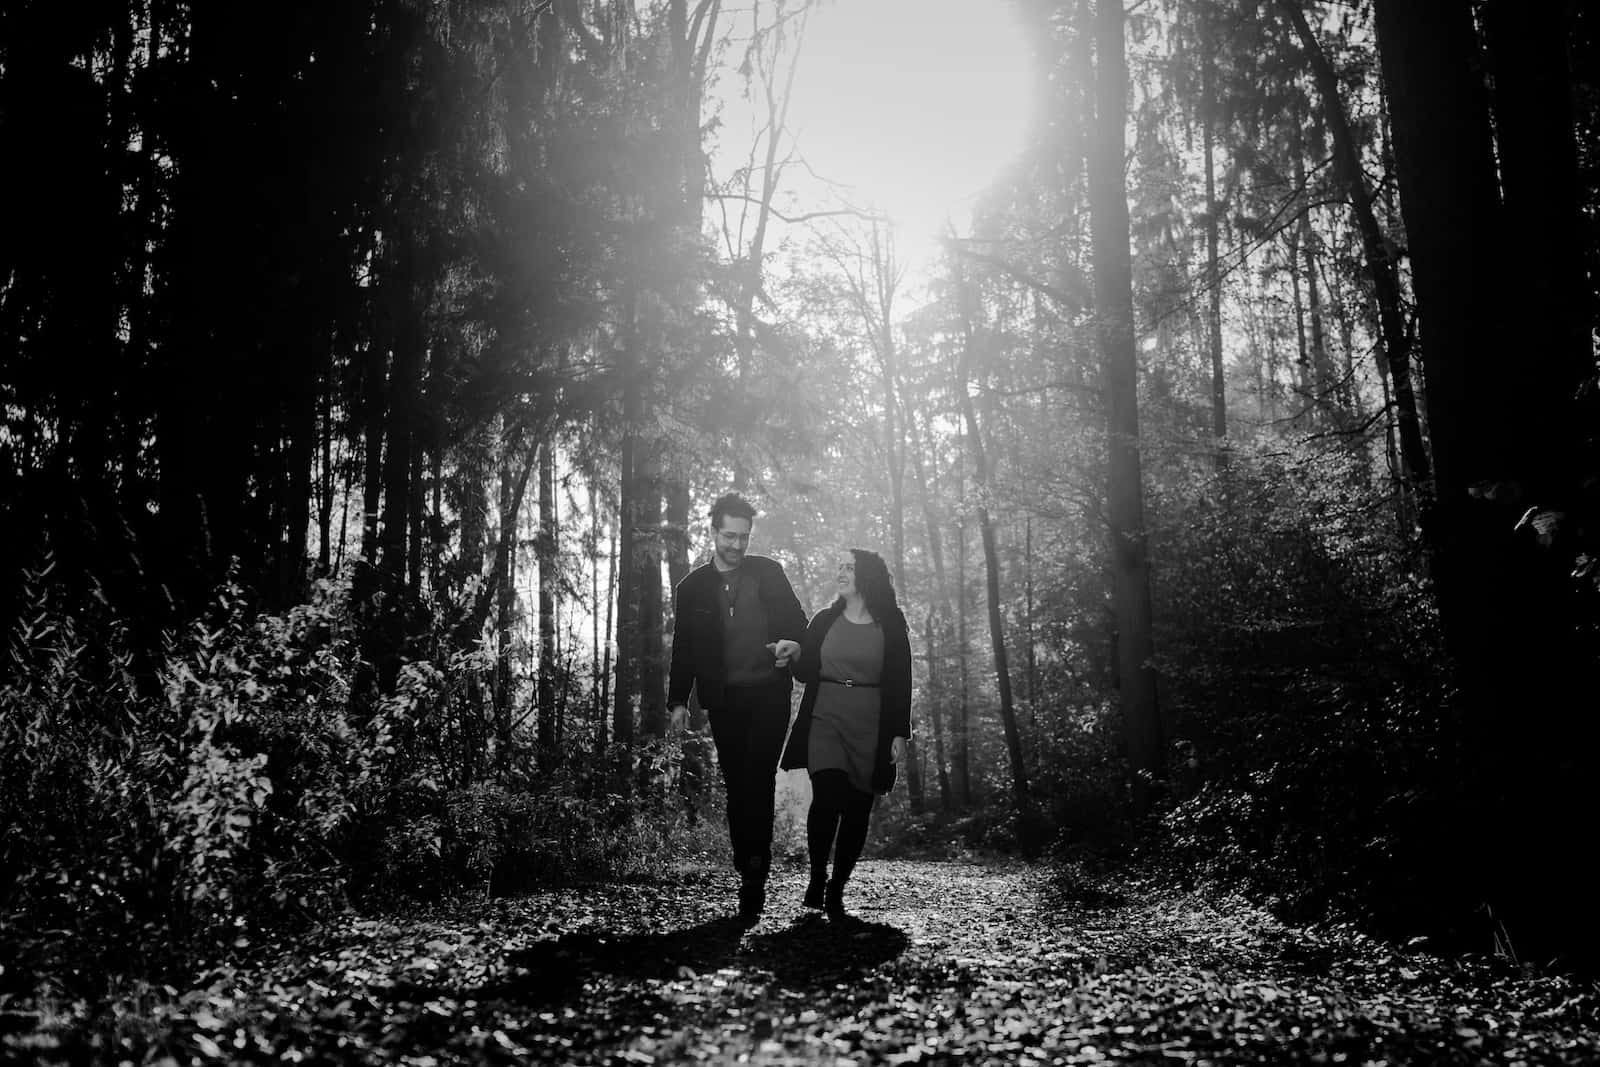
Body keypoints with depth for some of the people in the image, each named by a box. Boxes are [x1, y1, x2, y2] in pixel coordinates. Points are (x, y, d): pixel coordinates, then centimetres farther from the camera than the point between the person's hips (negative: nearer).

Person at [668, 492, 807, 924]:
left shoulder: (768, 572, 7)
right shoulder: (691, 587, 11)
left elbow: (798, 623, 7)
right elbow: (683, 649, 12)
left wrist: (793, 645, -16)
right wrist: (678, 701, 4)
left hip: (768, 695, -2)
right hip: (723, 700, 2)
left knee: (756, 782, -14)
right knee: (737, 787, 2)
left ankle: (753, 876, -12)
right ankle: (752, 878, 8)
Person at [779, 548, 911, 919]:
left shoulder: (890, 625, 4)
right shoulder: (824, 620, 11)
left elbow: (900, 681, 2)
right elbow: (806, 671, 14)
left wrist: (900, 733, -2)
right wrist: (793, 655, -4)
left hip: (870, 729, 0)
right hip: (825, 722, 0)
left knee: (857, 810, 1)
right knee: (827, 796, -19)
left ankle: (836, 890, 14)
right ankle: (817, 877, -1)